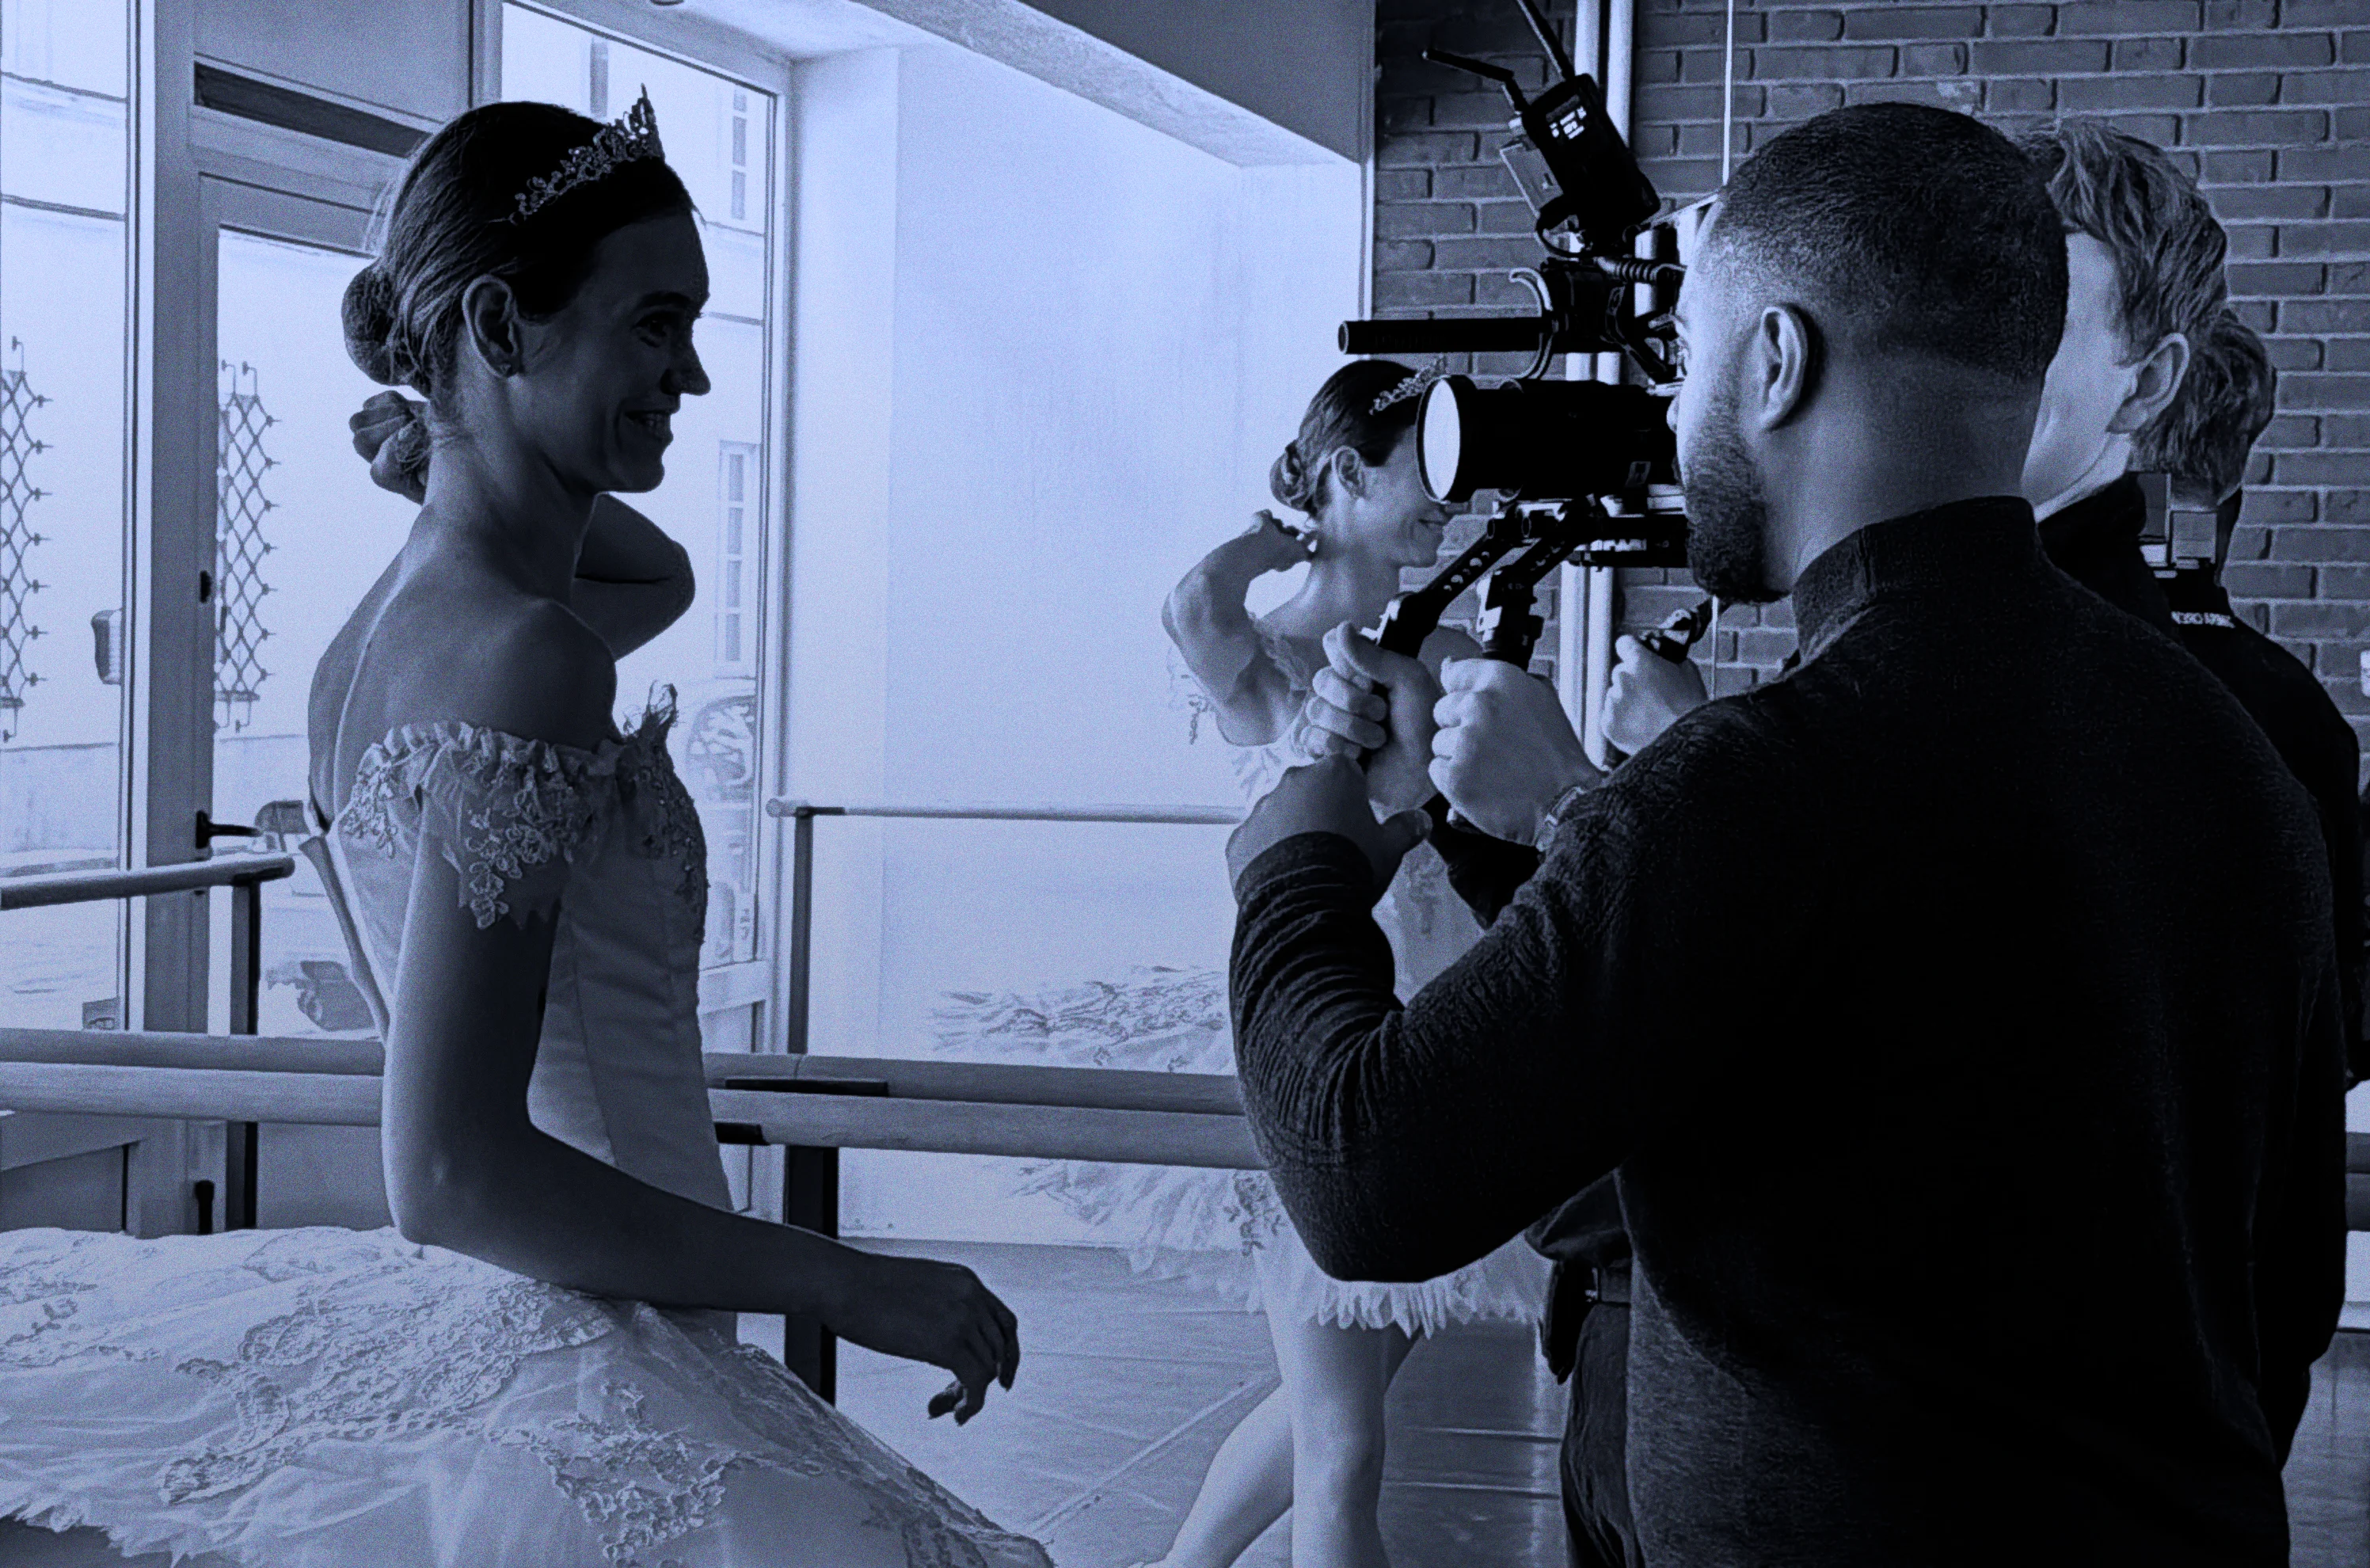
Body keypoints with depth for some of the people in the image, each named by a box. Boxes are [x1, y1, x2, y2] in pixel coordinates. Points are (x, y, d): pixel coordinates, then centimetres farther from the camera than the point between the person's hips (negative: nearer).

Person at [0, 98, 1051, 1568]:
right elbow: (452, 1171, -24)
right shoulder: (525, 657, -21)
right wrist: (848, 1282, -21)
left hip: (429, 1339, 10)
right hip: (587, 1401, -10)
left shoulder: (375, 636, 8)